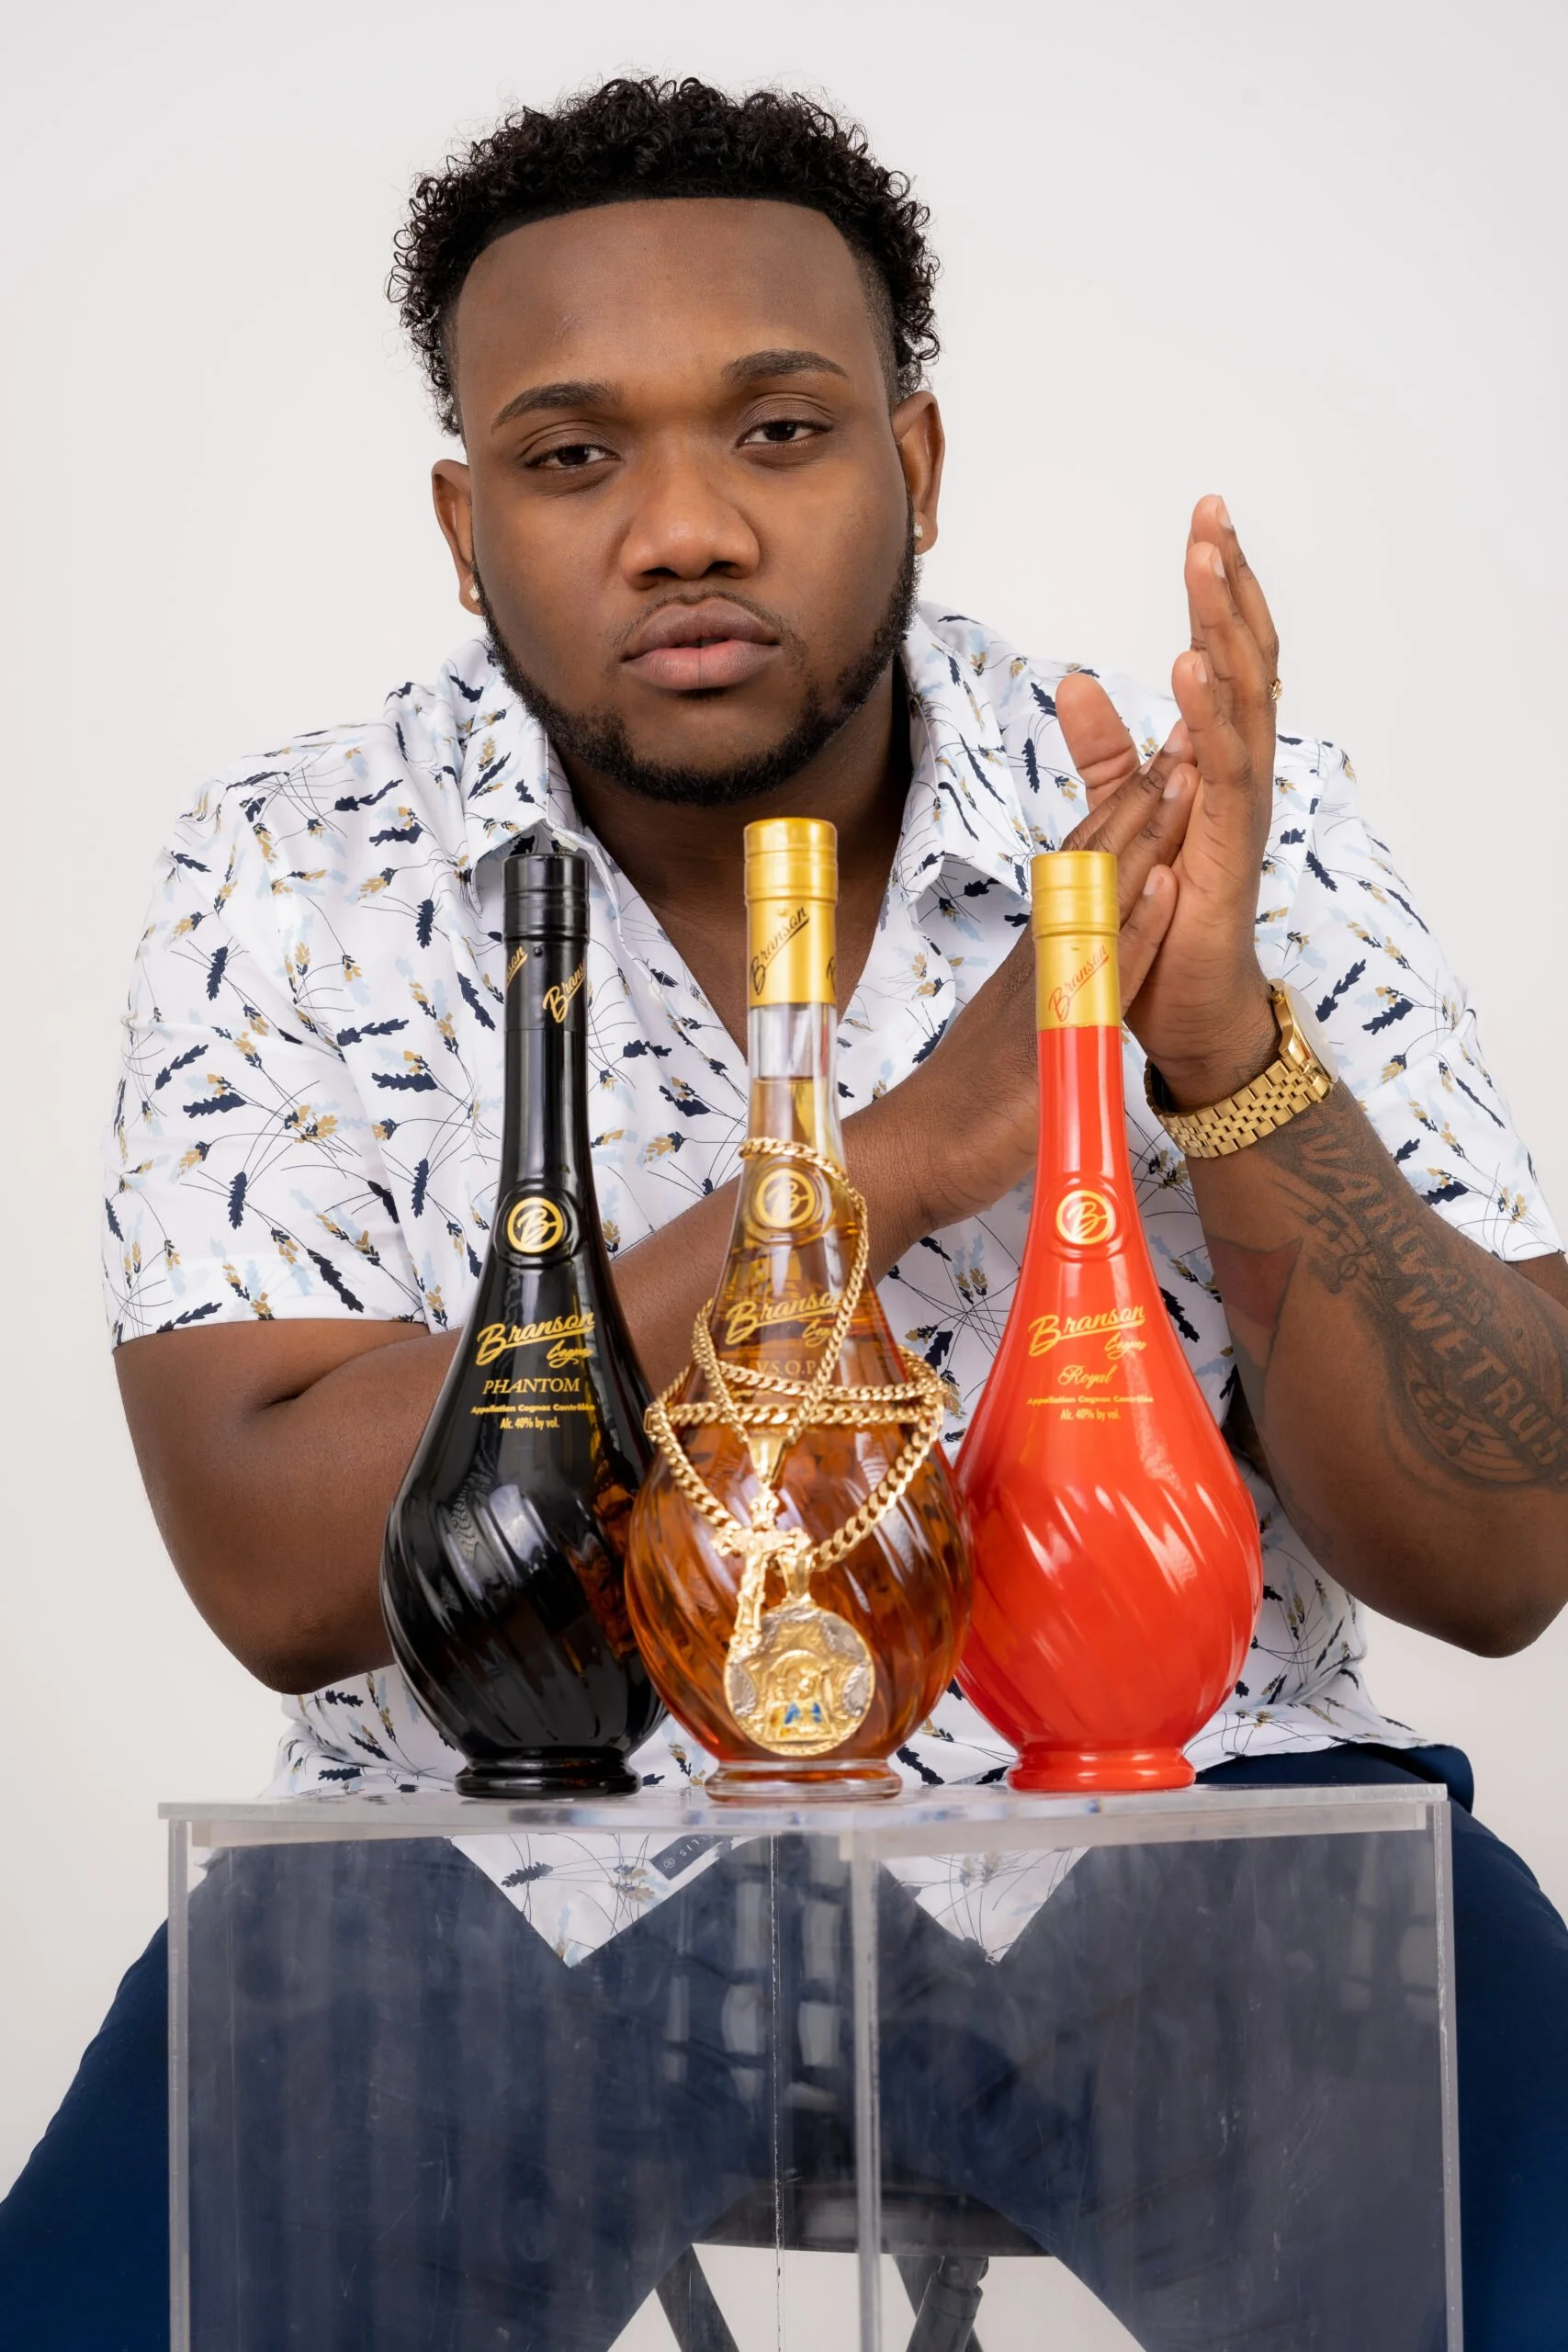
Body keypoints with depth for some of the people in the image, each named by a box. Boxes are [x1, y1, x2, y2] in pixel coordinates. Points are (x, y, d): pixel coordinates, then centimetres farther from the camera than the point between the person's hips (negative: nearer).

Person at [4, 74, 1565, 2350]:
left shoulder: (1225, 826, -3)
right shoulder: (298, 878, -3)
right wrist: (902, 1154, -22)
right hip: (510, 1864, 0)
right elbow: (281, 1569, -15)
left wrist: (1224, 1047, -23)